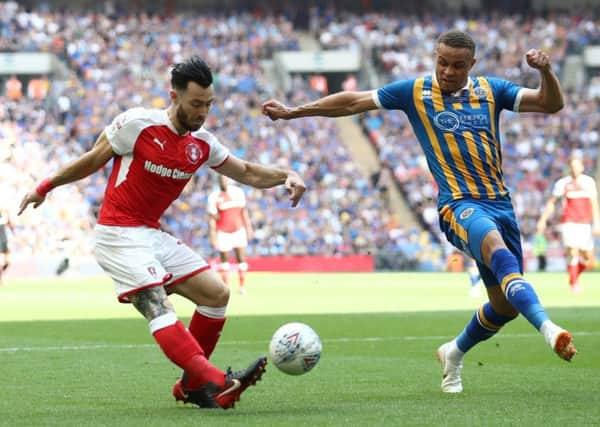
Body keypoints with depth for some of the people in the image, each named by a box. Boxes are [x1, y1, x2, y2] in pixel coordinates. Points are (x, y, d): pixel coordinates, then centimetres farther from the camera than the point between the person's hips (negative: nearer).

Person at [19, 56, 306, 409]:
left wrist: (287, 176, -2)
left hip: (153, 235, 8)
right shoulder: (137, 124, -13)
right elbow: (93, 161, -1)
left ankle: (192, 386, 8)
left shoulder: (202, 143, 4)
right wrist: (46, 187, 7)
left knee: (217, 293, 1)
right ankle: (214, 383, -41)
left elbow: (246, 172, 16)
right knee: (160, 308, -24)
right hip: (118, 235, -8)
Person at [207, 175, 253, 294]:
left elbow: (244, 211, 10)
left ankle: (242, 286, 5)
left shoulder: (238, 192, 2)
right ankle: (225, 286, 11)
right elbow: (212, 218, -6)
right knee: (224, 260, 4)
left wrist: (248, 227, 10)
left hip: (239, 231, 2)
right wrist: (213, 236, -9)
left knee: (241, 258, -1)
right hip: (223, 232, -2)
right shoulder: (214, 197, -7)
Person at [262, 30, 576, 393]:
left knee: (506, 305, 5)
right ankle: (548, 328, -54)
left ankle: (454, 353, 34)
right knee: (496, 247, -37)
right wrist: (292, 112, 11)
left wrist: (546, 72, -15)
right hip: (460, 204, -4)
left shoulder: (490, 91, 11)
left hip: (500, 203, 5)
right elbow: (353, 102, 11)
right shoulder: (416, 92, 5)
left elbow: (551, 104, 6)